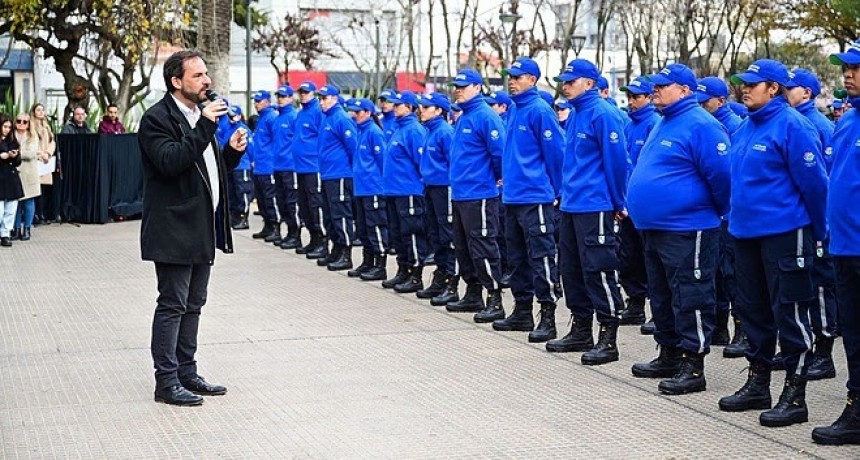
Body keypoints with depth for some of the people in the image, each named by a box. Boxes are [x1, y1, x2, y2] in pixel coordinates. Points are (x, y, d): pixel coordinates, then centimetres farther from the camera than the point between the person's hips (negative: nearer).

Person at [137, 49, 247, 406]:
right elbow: (170, 162, -26)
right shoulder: (157, 119, -11)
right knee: (172, 305, -4)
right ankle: (166, 382, 1)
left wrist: (232, 151, 4)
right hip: (174, 231, -9)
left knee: (193, 304, 13)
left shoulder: (199, 115, 16)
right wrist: (205, 127, -27)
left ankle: (187, 373, 21)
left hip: (202, 229, 9)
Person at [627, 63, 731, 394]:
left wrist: (722, 213, -6)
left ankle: (693, 366, 0)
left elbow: (720, 174, -17)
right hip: (654, 228, 10)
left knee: (690, 297, -5)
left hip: (687, 230, -10)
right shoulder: (664, 123, 16)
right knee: (662, 294, 17)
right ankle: (669, 356, 29)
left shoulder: (700, 125, -15)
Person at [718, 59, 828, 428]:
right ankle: (757, 383, 27)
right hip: (746, 232, 9)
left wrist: (818, 231, -6)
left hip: (784, 232, -9)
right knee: (753, 310, 15)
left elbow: (813, 180, -12)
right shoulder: (746, 127, 11)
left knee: (789, 313, -3)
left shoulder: (791, 125, -14)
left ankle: (795, 396, 3)